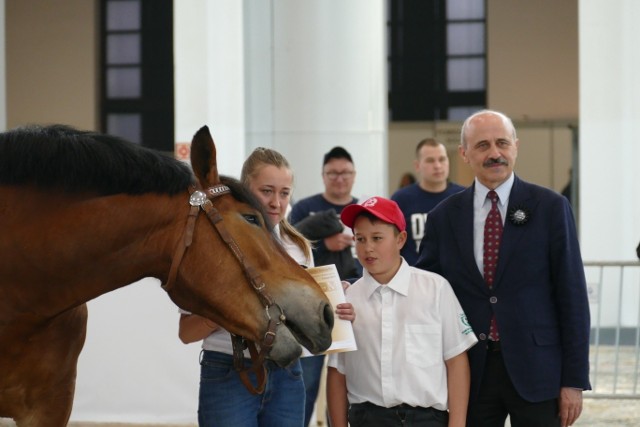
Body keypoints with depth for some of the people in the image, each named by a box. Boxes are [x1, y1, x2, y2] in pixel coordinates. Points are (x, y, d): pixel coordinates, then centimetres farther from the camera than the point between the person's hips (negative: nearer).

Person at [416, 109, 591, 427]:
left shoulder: (550, 207, -1)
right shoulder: (444, 217, 6)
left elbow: (572, 295, -2)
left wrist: (574, 380, -6)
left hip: (535, 368, -2)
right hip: (471, 370, 2)